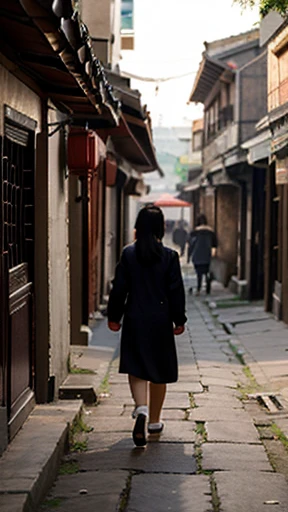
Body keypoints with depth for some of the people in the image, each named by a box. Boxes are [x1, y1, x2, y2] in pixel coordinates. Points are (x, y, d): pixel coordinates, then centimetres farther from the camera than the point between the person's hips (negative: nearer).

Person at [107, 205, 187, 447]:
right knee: (159, 371, 13)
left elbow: (119, 288, -2)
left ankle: (141, 408, -23)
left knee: (136, 368, 3)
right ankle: (154, 420, 22)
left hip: (135, 320, 0)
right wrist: (179, 320, 6)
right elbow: (176, 291, -4)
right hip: (160, 321, 0)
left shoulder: (128, 253, -5)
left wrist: (114, 316, 9)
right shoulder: (169, 256, -7)